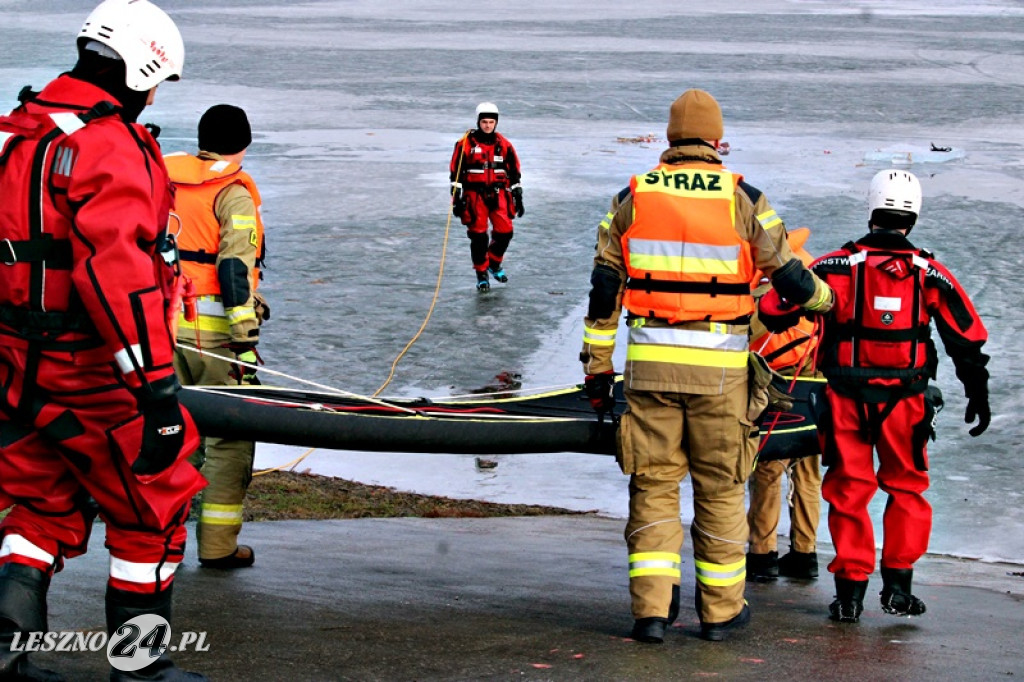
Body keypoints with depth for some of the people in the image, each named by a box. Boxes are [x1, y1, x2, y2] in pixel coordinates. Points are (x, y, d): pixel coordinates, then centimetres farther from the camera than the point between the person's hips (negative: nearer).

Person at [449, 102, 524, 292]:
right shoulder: (466, 144, -3)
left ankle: (494, 263, 23)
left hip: (498, 194, 3)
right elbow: (456, 173, -1)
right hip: (475, 195, -3)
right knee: (478, 235, -3)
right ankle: (481, 274, 13)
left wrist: (518, 197, 9)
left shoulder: (504, 145, 6)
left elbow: (514, 173, 12)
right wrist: (457, 198, -6)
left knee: (505, 231, -4)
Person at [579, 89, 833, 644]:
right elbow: (788, 275, 6)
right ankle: (721, 609, 17)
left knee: (653, 484, 8)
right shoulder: (743, 199, -1)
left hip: (649, 362, 1)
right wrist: (823, 299, 28)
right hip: (719, 367, -1)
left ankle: (651, 609, 3)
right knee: (719, 487, 9)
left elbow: (604, 291, 5)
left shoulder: (632, 199, 4)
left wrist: (598, 368, 11)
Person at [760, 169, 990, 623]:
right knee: (906, 488, 15)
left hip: (847, 398, 0)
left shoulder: (838, 267, -4)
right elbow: (968, 337, 4)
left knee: (849, 490, 8)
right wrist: (978, 396, 13)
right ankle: (898, 585, 13)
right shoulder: (931, 274, 0)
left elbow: (775, 309, -8)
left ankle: (850, 590, 6)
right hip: (905, 400, 1)